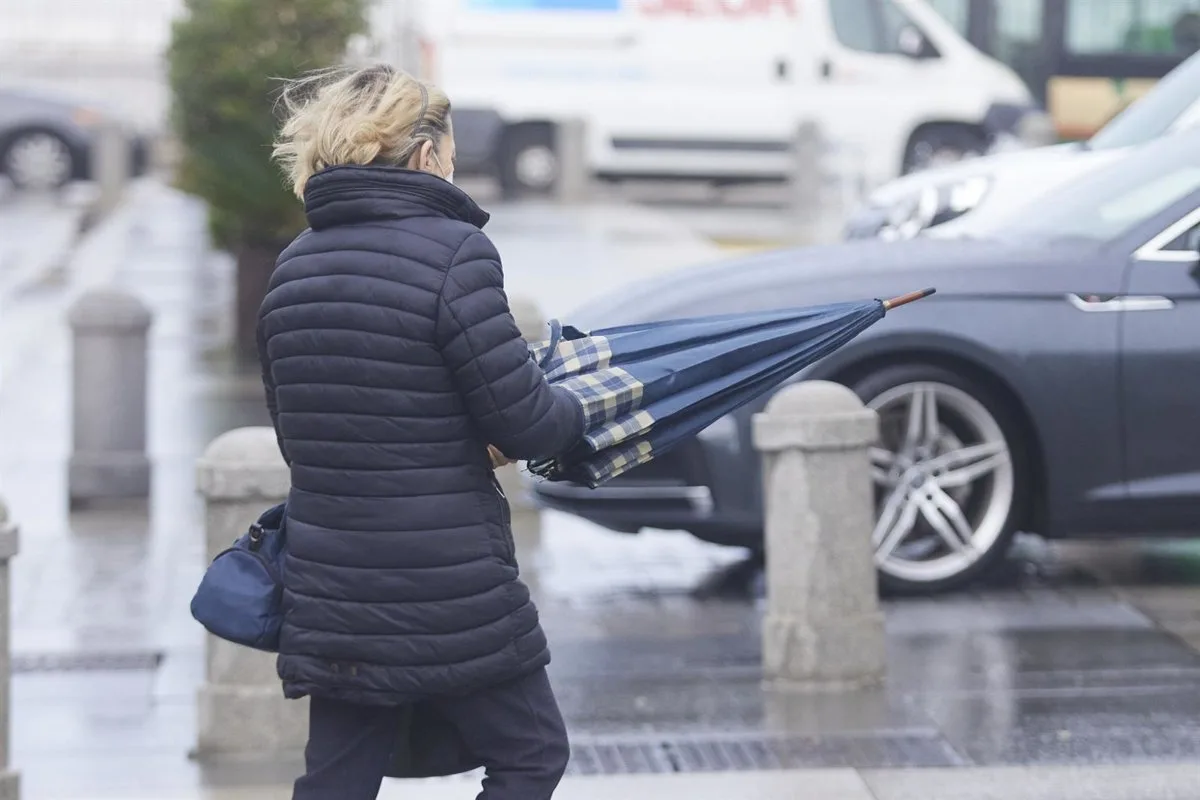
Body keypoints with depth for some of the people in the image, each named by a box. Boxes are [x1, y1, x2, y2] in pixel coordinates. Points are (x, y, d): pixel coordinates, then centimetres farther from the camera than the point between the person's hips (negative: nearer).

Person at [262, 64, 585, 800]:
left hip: (330, 595, 6)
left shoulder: (293, 269, 9)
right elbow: (522, 421, -14)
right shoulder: (453, 251, -13)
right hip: (450, 598, -6)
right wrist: (575, 413, 9)